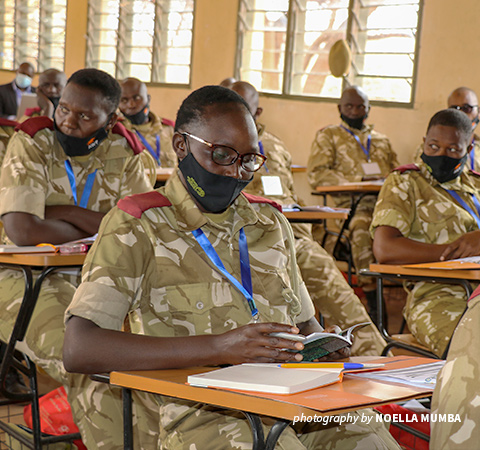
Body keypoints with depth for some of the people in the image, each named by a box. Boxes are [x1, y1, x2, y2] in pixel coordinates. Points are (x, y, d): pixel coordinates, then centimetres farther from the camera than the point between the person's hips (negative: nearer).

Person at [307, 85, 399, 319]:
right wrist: (359, 180, -6)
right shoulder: (328, 135, 19)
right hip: (351, 203, -4)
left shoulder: (382, 140, 33)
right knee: (362, 226, -38)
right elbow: (316, 174, 3)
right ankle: (372, 298, -32)